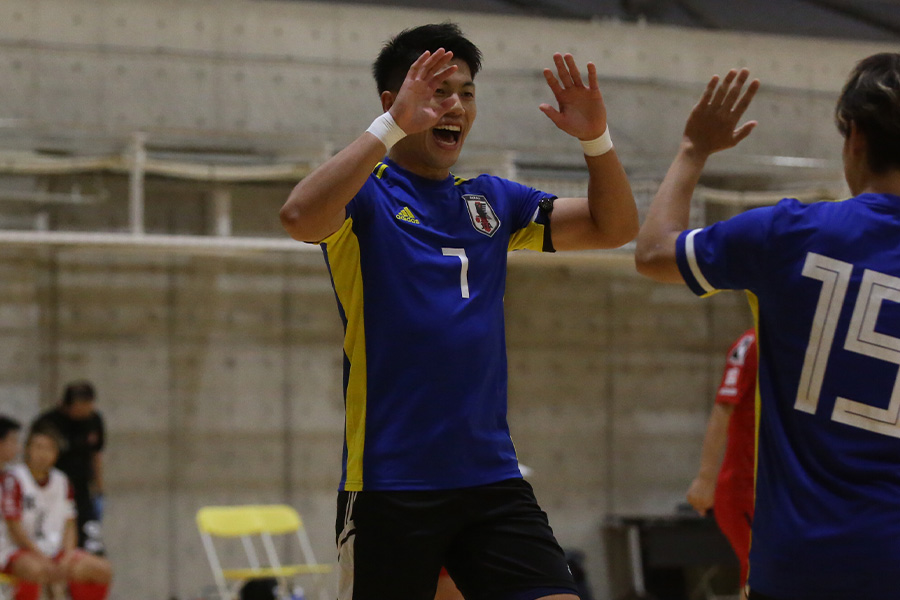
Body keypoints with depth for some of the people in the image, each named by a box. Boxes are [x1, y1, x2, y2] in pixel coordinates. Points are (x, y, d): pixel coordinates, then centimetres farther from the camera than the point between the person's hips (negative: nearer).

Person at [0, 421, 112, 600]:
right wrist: (45, 560, -17)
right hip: (17, 551, -7)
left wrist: (67, 557, -9)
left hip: (53, 551, 7)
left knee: (102, 570, -9)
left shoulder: (61, 482, 9)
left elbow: (69, 525, 10)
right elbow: (15, 531, -14)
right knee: (36, 570, -40)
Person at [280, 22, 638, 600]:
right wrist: (393, 124, -29)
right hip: (391, 483, -5)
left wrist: (595, 137, -5)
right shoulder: (366, 191, -2)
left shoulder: (490, 200, 15)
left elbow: (613, 226, 13)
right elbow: (301, 216, -25)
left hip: (493, 478, 5)